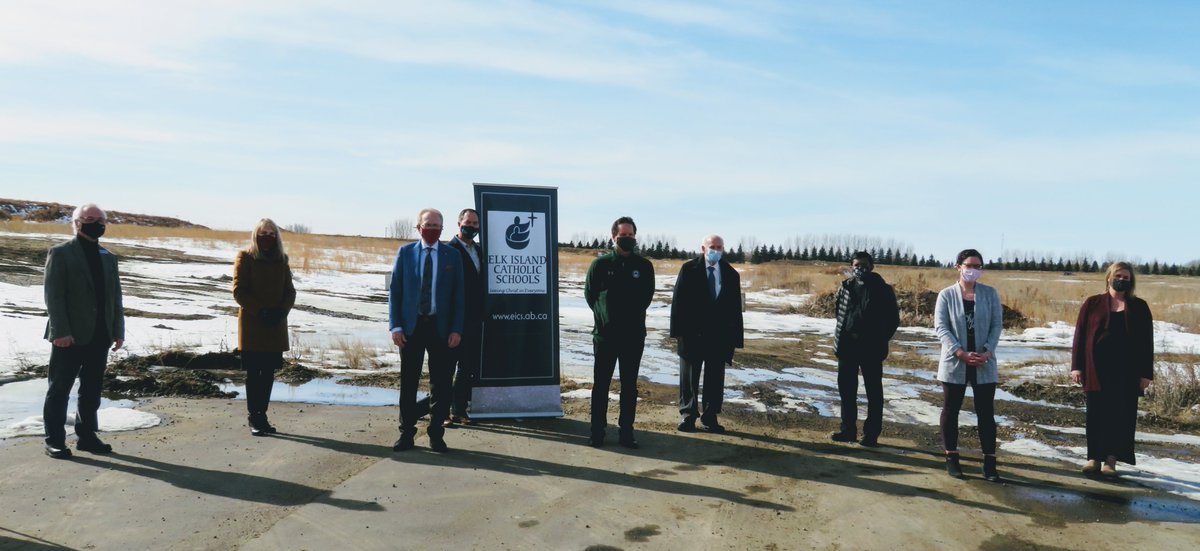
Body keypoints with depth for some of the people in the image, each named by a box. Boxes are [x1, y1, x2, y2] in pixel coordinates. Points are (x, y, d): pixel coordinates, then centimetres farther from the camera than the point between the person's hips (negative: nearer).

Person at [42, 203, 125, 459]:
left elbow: (115, 297, 14)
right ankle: (54, 440, 9)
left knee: (92, 389, 10)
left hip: (99, 335, 5)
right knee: (60, 389, 2)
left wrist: (118, 331, 7)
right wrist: (61, 331, -17)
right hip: (70, 336, -5)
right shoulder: (60, 253, -2)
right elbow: (53, 295, -9)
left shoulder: (108, 257, 15)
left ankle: (87, 435, 19)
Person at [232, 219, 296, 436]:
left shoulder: (281, 259, 10)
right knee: (253, 373, 0)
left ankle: (262, 415, 16)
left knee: (269, 372, 7)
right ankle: (253, 418, 6)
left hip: (276, 325, 4)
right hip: (251, 324, -4)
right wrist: (260, 311, -16)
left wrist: (282, 311, -8)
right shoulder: (245, 257, -2)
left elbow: (290, 291, 10)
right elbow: (238, 290, -7)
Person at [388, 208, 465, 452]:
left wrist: (456, 329, -6)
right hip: (411, 326, 0)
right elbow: (394, 290, 3)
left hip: (441, 327, 0)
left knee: (440, 384, 4)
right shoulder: (405, 252, 4)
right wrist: (395, 326, -5)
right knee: (408, 382, 6)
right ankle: (406, 433, 16)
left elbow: (458, 295, 2)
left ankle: (436, 434, 15)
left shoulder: (452, 255, 4)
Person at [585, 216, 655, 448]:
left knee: (630, 385, 7)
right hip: (605, 334, -1)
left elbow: (647, 296, 13)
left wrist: (633, 315, 8)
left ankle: (626, 432, 14)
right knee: (601, 384, 3)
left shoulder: (644, 266, 4)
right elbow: (590, 294, 7)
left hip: (634, 335, 1)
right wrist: (604, 316, 5)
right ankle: (597, 431, 11)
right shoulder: (601, 264, 0)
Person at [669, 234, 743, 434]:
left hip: (720, 336, 2)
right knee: (689, 378, 8)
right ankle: (688, 416, 19)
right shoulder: (689, 269, -2)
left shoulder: (731, 274, 5)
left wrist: (735, 337, 0)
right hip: (692, 334, -2)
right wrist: (678, 331, -10)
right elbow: (678, 300, -5)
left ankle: (710, 417, 17)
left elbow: (735, 308, 5)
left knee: (715, 379, 6)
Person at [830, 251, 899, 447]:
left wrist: (881, 341, -8)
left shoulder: (882, 289, -6)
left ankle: (871, 433, 11)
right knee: (846, 389, 10)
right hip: (847, 346, 4)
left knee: (873, 392, 5)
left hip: (871, 348, -4)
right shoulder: (845, 287, 5)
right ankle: (848, 430, 22)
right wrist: (839, 339, 7)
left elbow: (893, 319, -3)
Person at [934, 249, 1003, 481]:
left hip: (984, 364, 1)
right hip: (954, 362, -1)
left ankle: (989, 462, 9)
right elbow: (940, 327, -8)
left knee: (986, 413, 4)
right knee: (951, 410, 8)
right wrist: (961, 353, -19)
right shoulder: (946, 295, -3)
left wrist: (987, 352, -15)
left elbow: (997, 324, 0)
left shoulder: (990, 294, 3)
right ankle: (951, 458, 19)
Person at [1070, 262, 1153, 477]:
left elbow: (1147, 342, 6)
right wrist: (1076, 366, -2)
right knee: (1096, 413, 3)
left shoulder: (1139, 307, 7)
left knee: (1121, 414, 0)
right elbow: (1079, 335, 4)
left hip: (1127, 371, 0)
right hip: (1097, 369, 0)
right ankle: (1094, 457, 10)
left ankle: (1111, 459, 5)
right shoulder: (1092, 304, 5)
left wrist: (1146, 373, 0)